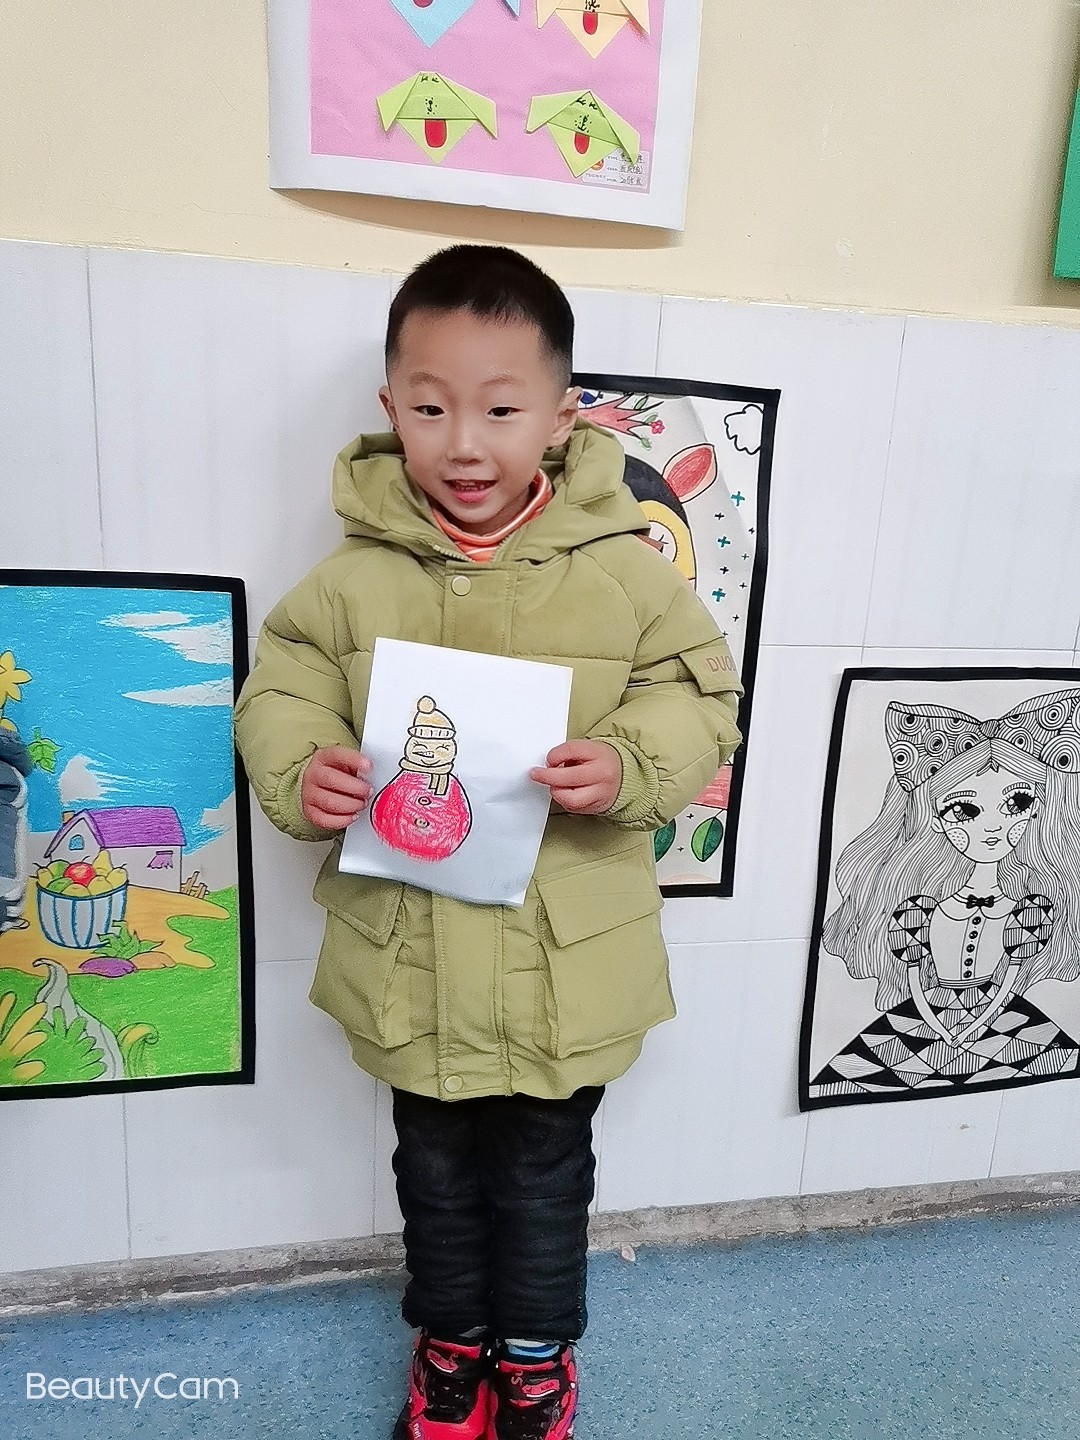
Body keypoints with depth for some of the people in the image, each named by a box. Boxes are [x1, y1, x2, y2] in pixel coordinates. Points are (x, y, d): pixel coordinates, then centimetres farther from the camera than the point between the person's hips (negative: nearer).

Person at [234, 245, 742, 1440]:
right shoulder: (355, 573, -8)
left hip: (564, 959, -1)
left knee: (544, 1169, 22)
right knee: (434, 1163, 25)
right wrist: (299, 773, -19)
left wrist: (629, 768, -24)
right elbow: (281, 689, 1)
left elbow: (698, 693, -5)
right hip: (406, 954, 2)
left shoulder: (620, 566, -11)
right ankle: (449, 1334, 53)